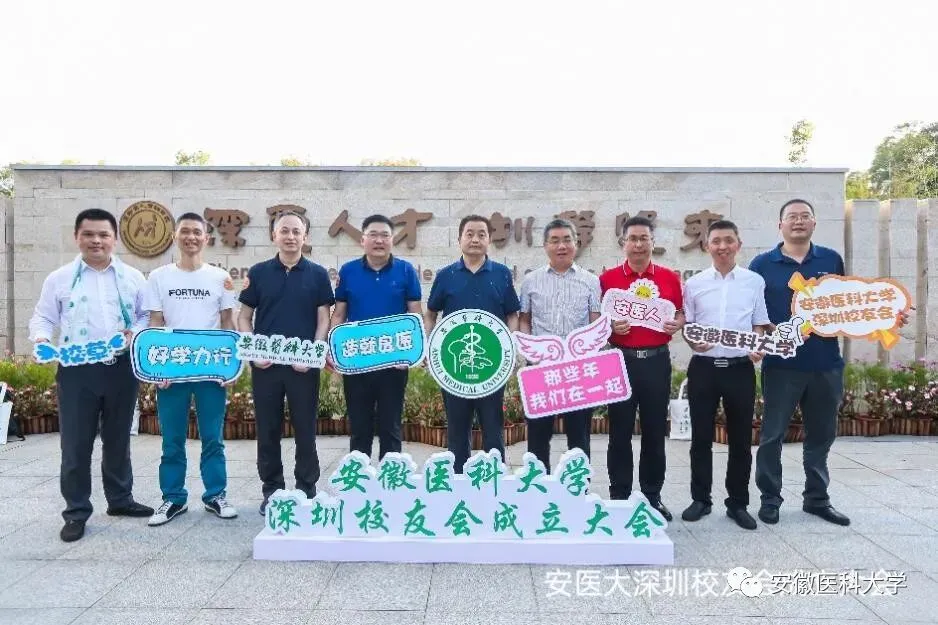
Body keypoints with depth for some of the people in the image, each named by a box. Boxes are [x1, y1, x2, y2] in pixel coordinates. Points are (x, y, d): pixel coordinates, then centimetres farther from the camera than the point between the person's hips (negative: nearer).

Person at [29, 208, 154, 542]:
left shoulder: (133, 277, 7)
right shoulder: (59, 278, 5)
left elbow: (148, 315, 9)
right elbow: (43, 318, 6)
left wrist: (135, 332, -11)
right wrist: (42, 340, -13)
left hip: (121, 368, 1)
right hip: (76, 370, -1)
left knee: (118, 439, 14)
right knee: (75, 443, 2)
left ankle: (120, 499, 29)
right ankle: (76, 511, 14)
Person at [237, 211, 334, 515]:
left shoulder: (317, 274, 3)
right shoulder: (258, 272, 5)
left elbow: (323, 319, 2)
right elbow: (244, 317, 7)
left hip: (304, 365, -1)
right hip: (265, 364, 1)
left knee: (305, 430, 6)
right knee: (268, 430, 8)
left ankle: (307, 491, 18)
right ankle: (271, 490, 22)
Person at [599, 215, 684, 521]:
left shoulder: (670, 277, 6)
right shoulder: (607, 278, 0)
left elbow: (681, 313, 14)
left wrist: (677, 323, -7)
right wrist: (610, 327, -16)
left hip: (657, 360, 2)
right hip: (620, 360, -2)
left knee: (655, 431, 9)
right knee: (620, 432, 4)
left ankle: (653, 497, 23)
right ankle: (619, 498, 15)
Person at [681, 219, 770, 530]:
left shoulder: (755, 281, 4)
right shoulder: (694, 283, 4)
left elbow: (760, 324, 7)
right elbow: (686, 325, 8)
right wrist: (693, 341, -12)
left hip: (740, 368, 0)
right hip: (703, 367, 0)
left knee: (740, 439, 8)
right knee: (701, 438, 7)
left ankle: (738, 503, 21)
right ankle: (701, 499, 20)